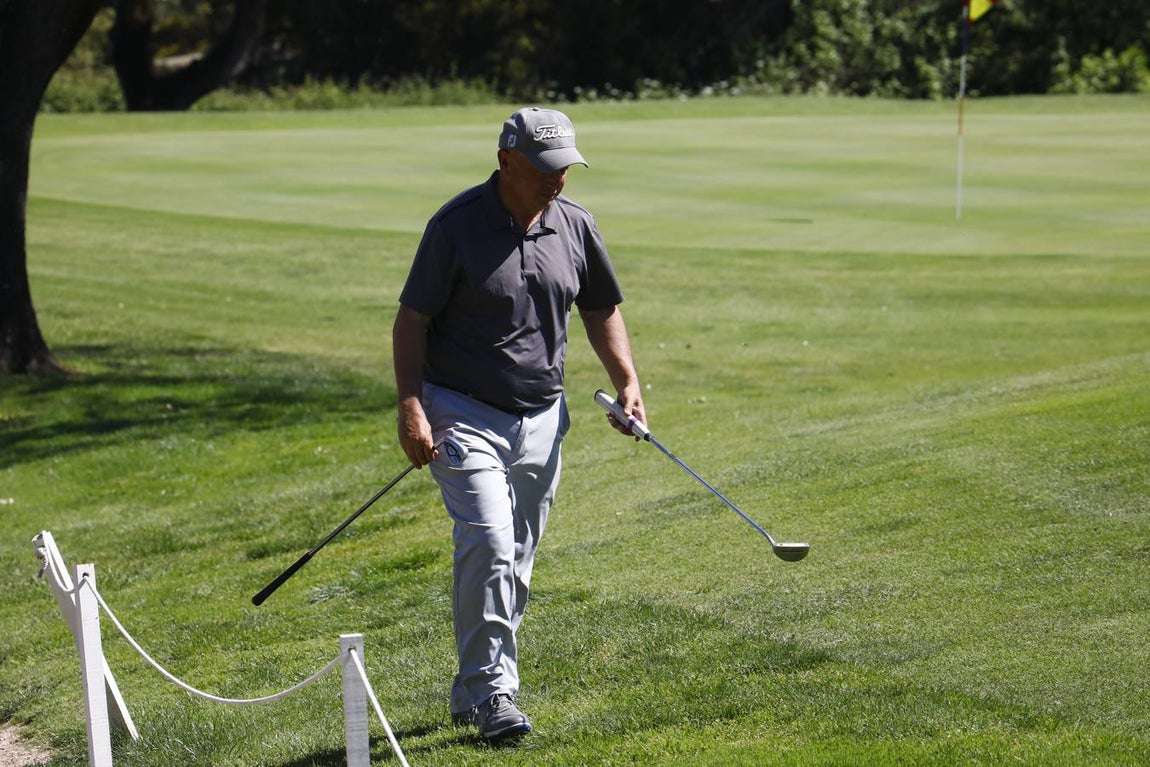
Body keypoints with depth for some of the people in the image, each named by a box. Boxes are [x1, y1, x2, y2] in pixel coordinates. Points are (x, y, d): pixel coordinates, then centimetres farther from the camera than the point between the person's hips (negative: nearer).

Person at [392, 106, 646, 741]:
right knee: (488, 545, -19)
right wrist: (410, 407, -16)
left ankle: (473, 694, 22)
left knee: (515, 562, 9)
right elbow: (411, 320, -8)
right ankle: (490, 692, -13)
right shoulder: (456, 225, -10)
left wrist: (627, 384, 6)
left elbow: (600, 311, 18)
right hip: (463, 414, -5)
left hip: (541, 419, 5)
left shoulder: (575, 226, 4)